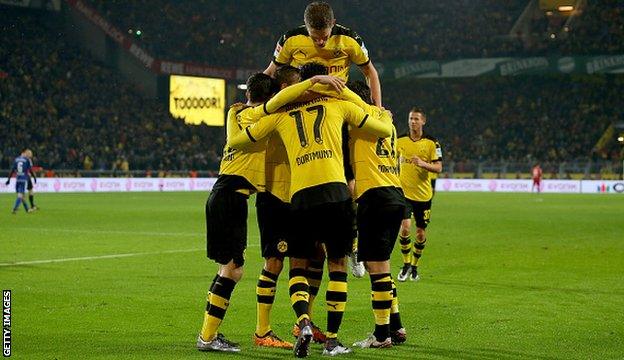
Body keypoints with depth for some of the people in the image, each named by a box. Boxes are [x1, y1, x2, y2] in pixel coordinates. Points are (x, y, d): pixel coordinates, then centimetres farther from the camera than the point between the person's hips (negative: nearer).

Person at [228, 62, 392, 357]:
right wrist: (383, 115, 44)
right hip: (335, 190, -1)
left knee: (297, 265, 13)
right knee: (338, 264, 11)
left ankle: (303, 322, -12)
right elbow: (384, 129, 21)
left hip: (300, 195, 1)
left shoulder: (282, 114, 17)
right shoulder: (338, 105, 14)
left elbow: (234, 142, 20)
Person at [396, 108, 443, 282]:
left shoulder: (430, 143, -1)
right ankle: (406, 264, 1)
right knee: (405, 227, -17)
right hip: (404, 192, 0)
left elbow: (438, 168, -5)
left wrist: (423, 164, -22)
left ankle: (414, 266, 25)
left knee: (421, 232, 5)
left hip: (423, 195, 0)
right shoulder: (400, 141, 3)